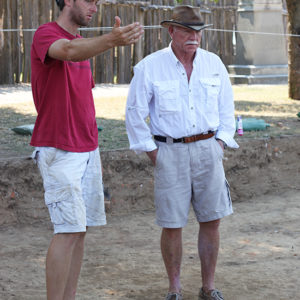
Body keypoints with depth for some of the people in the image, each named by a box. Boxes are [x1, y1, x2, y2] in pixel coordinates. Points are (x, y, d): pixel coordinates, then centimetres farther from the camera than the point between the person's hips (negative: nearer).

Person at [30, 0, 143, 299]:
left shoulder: (82, 43, 16)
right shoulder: (45, 34, -11)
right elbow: (69, 52, -37)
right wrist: (111, 40, -55)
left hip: (87, 150, 8)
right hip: (59, 151, -8)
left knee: (80, 229, 8)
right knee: (68, 230, -12)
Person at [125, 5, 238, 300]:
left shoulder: (213, 63, 4)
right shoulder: (150, 66, -5)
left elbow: (226, 107, 14)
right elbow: (134, 112, -1)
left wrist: (221, 142, 6)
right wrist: (152, 151, -2)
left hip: (208, 150, 3)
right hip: (170, 152, -3)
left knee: (211, 220, 4)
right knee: (171, 225, -1)